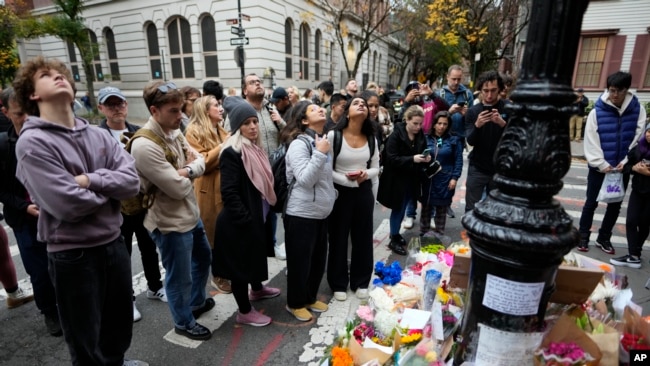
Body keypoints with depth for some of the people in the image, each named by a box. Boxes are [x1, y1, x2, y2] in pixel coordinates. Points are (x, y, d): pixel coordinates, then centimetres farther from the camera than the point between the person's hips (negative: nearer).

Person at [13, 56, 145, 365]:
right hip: (73, 255, -5)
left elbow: (131, 180, -7)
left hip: (114, 243, 6)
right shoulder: (32, 142, -14)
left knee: (120, 324, 26)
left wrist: (89, 180, -20)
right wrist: (109, 189, -8)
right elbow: (67, 204, -23)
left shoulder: (98, 135, 3)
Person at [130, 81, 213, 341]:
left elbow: (200, 161, 1)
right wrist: (188, 170, -7)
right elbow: (178, 188, -27)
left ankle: (198, 302, 51)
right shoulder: (145, 146, -26)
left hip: (191, 213, 9)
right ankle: (184, 322, 36)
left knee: (203, 258, 27)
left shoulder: (174, 132, 2)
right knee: (180, 277, 10)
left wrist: (186, 170, -20)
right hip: (170, 223, -9)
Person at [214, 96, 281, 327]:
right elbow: (229, 193, -25)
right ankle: (244, 312, 24)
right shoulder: (231, 153, -20)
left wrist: (266, 210, 13)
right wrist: (246, 219, -22)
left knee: (257, 255, 26)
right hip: (240, 222, -9)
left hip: (258, 216, 9)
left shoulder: (255, 148, 7)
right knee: (241, 263, 7)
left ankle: (257, 289, 50)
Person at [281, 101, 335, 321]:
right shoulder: (299, 144, -16)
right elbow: (305, 180, -25)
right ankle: (295, 303, 26)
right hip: (301, 214, -8)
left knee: (318, 259, 18)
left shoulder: (323, 139, 10)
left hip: (321, 213, 8)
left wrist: (331, 197, 15)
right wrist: (320, 153, -25)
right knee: (300, 260, 6)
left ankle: (310, 298, 37)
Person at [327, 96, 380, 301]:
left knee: (362, 237, 13)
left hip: (364, 192, 4)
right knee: (339, 237, 7)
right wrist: (345, 179, -22)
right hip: (340, 192, -4)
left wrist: (366, 174, -13)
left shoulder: (371, 138, 4)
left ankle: (361, 281, 31)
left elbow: (376, 169, 8)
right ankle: (339, 283, 25)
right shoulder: (334, 136, -11)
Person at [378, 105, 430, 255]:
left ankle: (395, 233, 34)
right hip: (397, 179, -6)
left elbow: (423, 153, 12)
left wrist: (426, 158, -11)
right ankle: (393, 240, 15)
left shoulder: (421, 136, 1)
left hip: (411, 179, 6)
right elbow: (392, 158, -21)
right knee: (398, 208, 2)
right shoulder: (396, 135, -16)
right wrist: (412, 159, -30)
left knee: (402, 208, 16)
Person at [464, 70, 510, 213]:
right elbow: (470, 141, -7)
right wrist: (477, 125, -28)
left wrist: (503, 124, -27)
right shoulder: (473, 111, 0)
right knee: (471, 209, 3)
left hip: (500, 169, 0)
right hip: (477, 168, 0)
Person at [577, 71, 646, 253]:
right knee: (591, 202, 7)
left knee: (615, 204, 12)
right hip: (599, 167, -2)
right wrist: (602, 164, -14)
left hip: (623, 167, 3)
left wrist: (626, 161, -11)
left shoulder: (638, 110, -1)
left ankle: (604, 238, 26)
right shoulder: (597, 111, -9)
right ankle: (583, 236, 19)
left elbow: (639, 138, -1)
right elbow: (591, 141, -9)